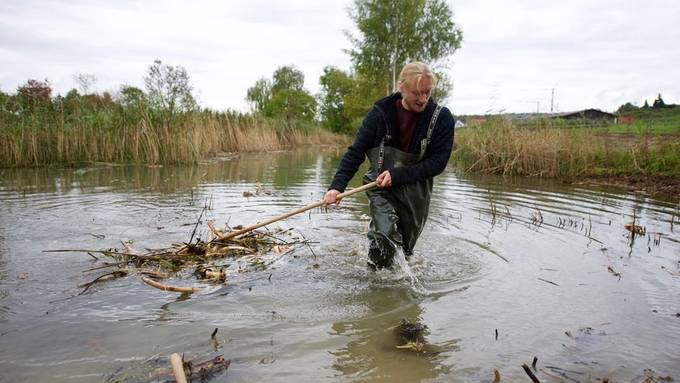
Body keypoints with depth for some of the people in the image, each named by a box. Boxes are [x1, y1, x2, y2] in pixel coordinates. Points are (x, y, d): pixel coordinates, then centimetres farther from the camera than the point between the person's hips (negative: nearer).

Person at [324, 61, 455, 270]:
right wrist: (337, 185, -17)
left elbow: (438, 162, -12)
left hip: (415, 193, 1)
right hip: (380, 187, -1)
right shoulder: (381, 112, -9)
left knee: (404, 247, 14)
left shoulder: (441, 118, -9)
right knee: (384, 237, -23)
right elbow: (356, 152, -6)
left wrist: (397, 175, -21)